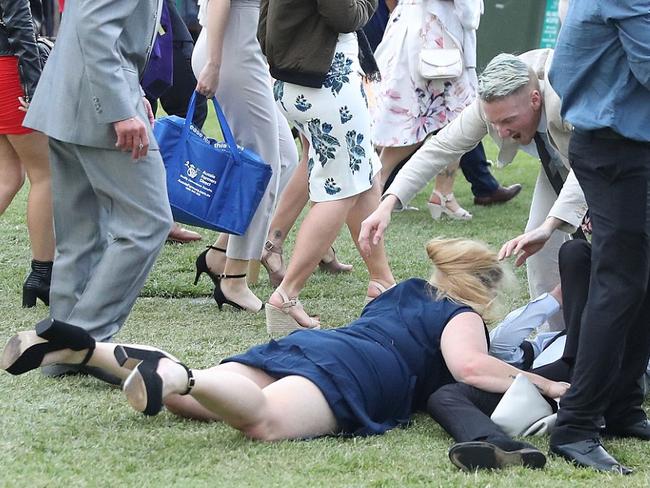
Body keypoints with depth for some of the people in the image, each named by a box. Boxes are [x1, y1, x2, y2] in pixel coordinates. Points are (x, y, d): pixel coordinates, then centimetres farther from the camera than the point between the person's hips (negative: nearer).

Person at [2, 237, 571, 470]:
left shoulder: (406, 291, 36)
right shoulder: (462, 317, 13)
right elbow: (470, 366, -7)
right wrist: (544, 384, 2)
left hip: (307, 343, 8)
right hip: (351, 367, -8)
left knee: (192, 397, -6)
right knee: (268, 421, -36)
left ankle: (80, 349, -19)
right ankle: (175, 373, -59)